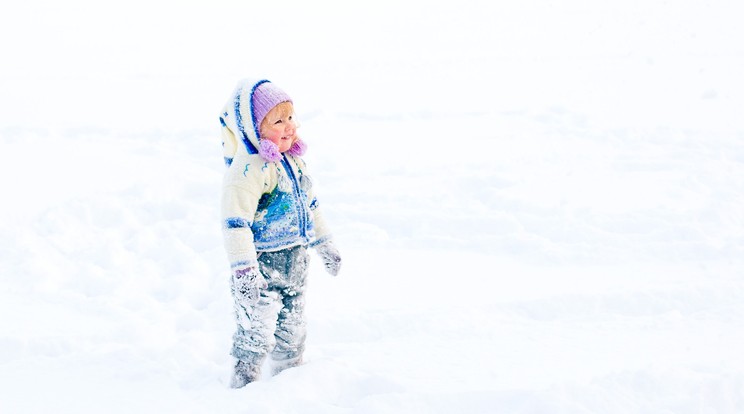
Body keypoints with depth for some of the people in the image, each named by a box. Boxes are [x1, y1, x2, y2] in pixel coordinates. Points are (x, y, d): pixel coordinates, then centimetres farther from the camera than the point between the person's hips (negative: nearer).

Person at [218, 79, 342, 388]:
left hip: (295, 258, 8)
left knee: (292, 325, 21)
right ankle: (244, 382, 10)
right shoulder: (248, 168, -23)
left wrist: (324, 244, 26)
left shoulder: (292, 159, 6)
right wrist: (243, 268, -32)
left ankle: (290, 370, 39)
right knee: (257, 328, -5)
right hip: (263, 262, -8)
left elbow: (309, 202, 20)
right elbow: (235, 221, -27)